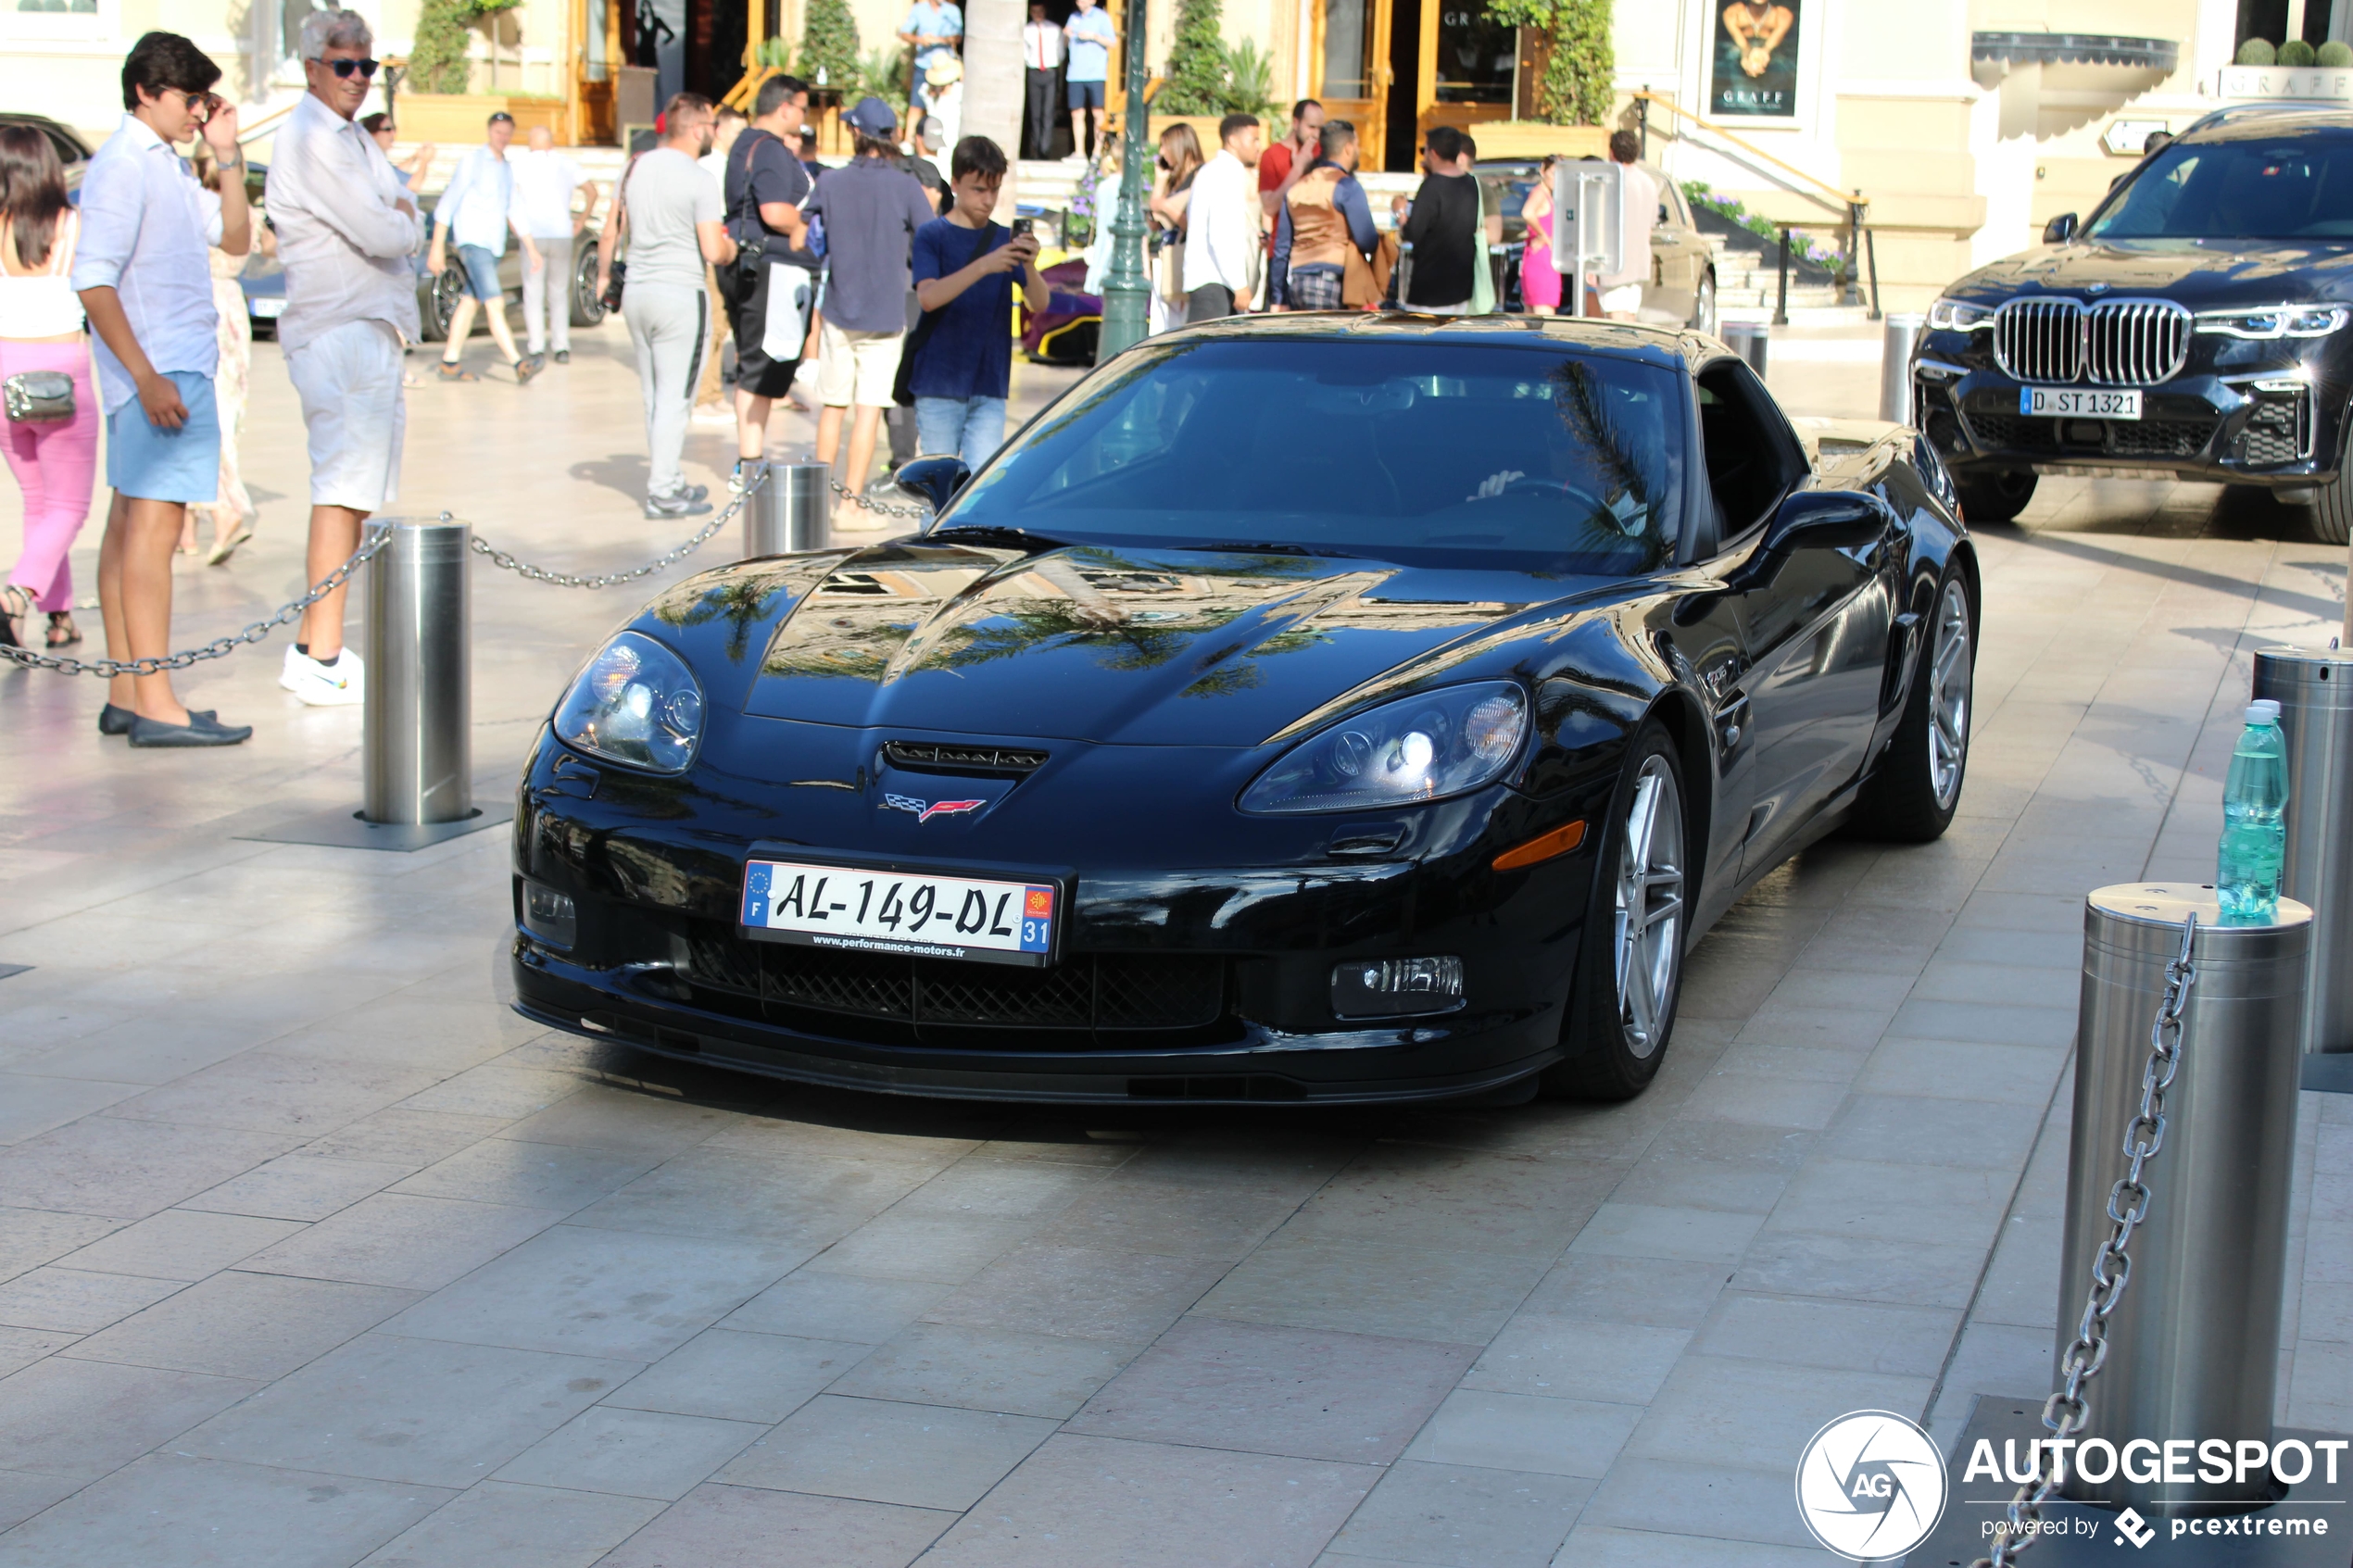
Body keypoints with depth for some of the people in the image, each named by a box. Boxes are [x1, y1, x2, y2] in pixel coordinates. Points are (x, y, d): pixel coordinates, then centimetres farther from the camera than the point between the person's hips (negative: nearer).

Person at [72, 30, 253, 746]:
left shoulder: (166, 166, 17)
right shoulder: (122, 167, -12)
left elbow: (233, 238, 20)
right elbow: (93, 282, -19)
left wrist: (227, 155, 9)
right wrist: (147, 377, -24)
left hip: (175, 368, 10)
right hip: (160, 371, -10)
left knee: (130, 524, 10)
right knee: (153, 524, -12)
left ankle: (125, 696, 13)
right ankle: (154, 706, -14)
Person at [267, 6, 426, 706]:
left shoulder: (354, 140, 20)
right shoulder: (310, 138, -13)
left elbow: (404, 216, 14)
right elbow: (381, 234, -20)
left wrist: (395, 223, -8)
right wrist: (403, 225, 1)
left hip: (373, 327, 10)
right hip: (340, 329, -10)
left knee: (356, 487, 13)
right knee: (344, 484, -13)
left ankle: (312, 648, 18)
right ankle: (324, 658, -14)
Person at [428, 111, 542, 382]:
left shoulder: (508, 169, 16)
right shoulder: (473, 161, -5)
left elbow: (514, 212, 23)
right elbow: (447, 204, -7)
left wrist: (530, 247, 18)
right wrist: (437, 247, -12)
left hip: (494, 245, 8)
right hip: (473, 241, -8)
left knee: (469, 303, 10)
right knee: (495, 304, -17)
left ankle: (450, 362, 16)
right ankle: (518, 364, -28)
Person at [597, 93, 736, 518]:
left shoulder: (636, 168, 7)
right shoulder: (699, 182, -13)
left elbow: (610, 234, 13)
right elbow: (714, 252, -18)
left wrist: (603, 276, 28)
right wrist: (733, 248, 4)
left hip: (637, 292, 7)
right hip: (680, 295, -7)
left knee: (654, 397, 15)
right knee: (674, 398, -1)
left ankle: (670, 480, 22)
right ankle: (662, 491, 0)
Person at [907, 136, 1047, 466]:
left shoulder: (1004, 239, 8)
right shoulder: (932, 235, 0)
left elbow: (1039, 304, -2)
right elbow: (928, 297, -17)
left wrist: (1030, 266, -24)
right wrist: (984, 266, -29)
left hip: (990, 389, 2)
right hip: (939, 386, -2)